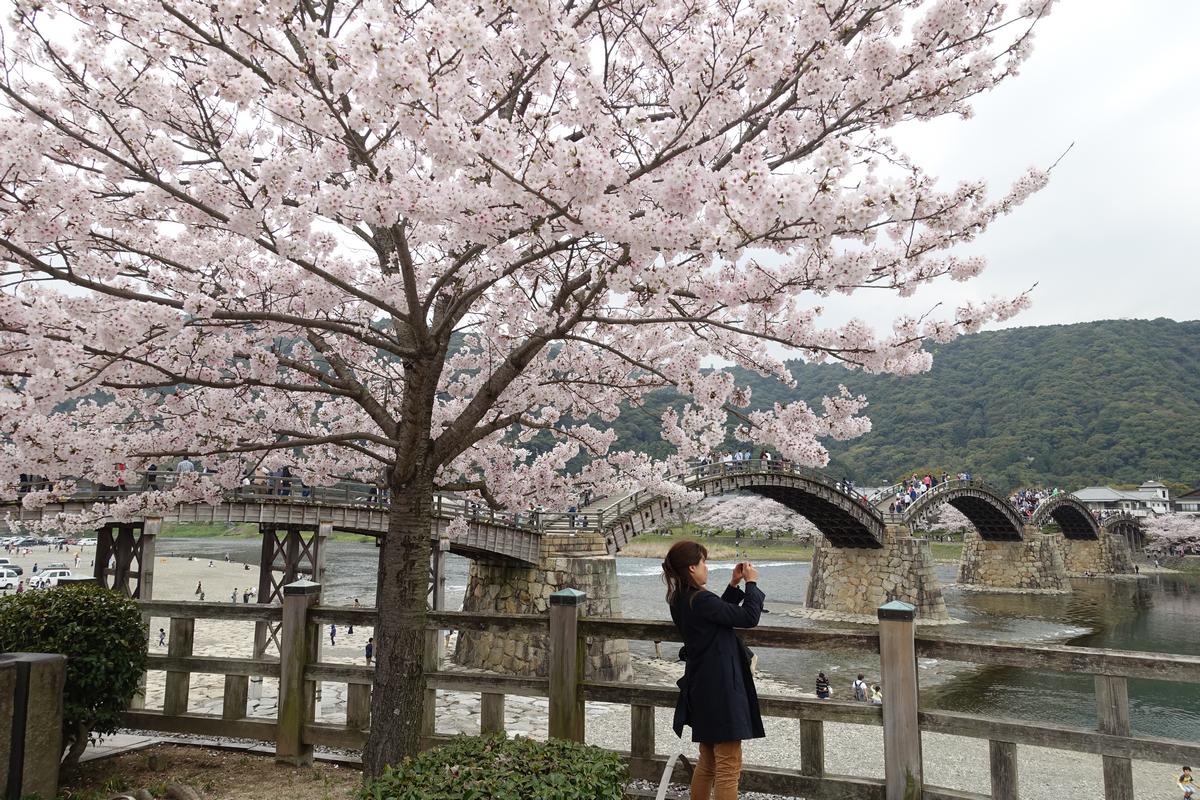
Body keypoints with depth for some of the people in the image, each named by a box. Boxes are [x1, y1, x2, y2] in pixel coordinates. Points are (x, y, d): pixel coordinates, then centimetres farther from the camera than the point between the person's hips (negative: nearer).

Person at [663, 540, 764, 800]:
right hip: (720, 688, -10)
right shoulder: (700, 600, -23)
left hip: (702, 690, 10)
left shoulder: (681, 600, 7)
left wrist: (734, 584, 12)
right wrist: (751, 583, -6)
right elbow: (749, 617, -18)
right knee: (729, 766, -2)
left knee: (708, 763, 22)